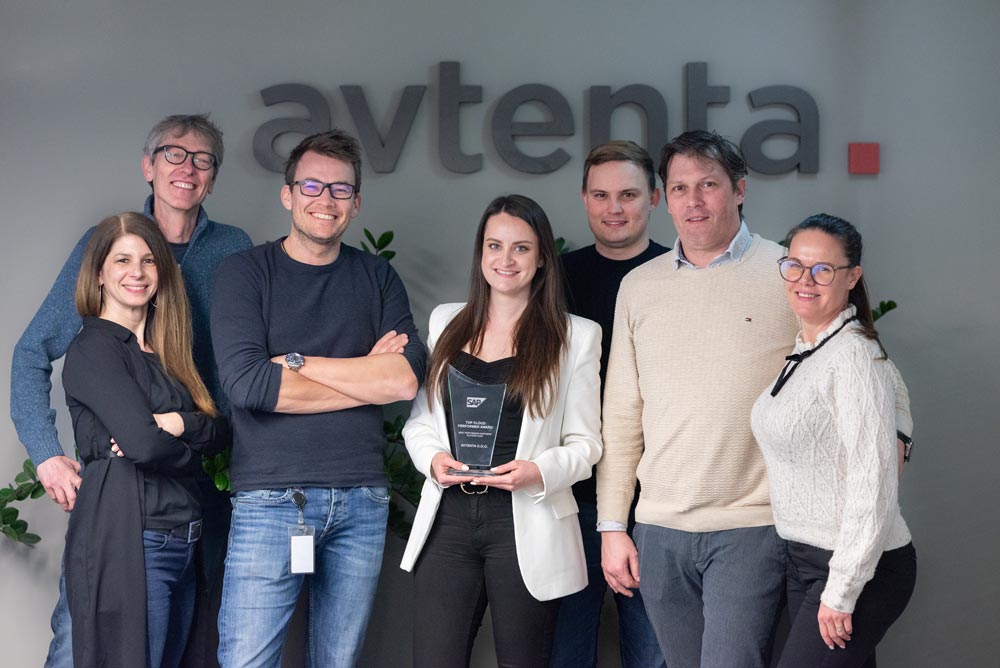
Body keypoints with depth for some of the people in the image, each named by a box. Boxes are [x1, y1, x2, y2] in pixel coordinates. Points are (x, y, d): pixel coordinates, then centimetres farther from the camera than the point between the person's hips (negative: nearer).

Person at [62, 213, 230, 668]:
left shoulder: (164, 352, 18)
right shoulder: (94, 348, -7)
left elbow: (221, 432, 7)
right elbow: (144, 444, -18)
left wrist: (177, 424, -12)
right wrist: (192, 451, 0)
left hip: (181, 541, 8)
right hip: (126, 540, -8)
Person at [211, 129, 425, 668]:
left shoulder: (377, 278, 11)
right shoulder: (245, 273, 1)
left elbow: (407, 378, -5)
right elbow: (246, 383, -14)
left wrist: (295, 362, -9)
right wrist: (367, 377, -7)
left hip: (361, 501, 3)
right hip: (270, 499, -3)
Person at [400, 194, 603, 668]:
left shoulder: (575, 336, 1)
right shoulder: (446, 322, 12)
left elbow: (585, 443, 1)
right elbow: (417, 420, 14)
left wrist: (540, 472, -17)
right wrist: (432, 457, -6)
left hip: (526, 528, -2)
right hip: (447, 521, 2)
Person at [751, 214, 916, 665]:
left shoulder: (855, 356, -17)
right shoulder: (802, 352, 10)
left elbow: (871, 482, -20)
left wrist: (841, 591, -19)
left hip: (861, 567, -8)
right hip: (803, 559, 8)